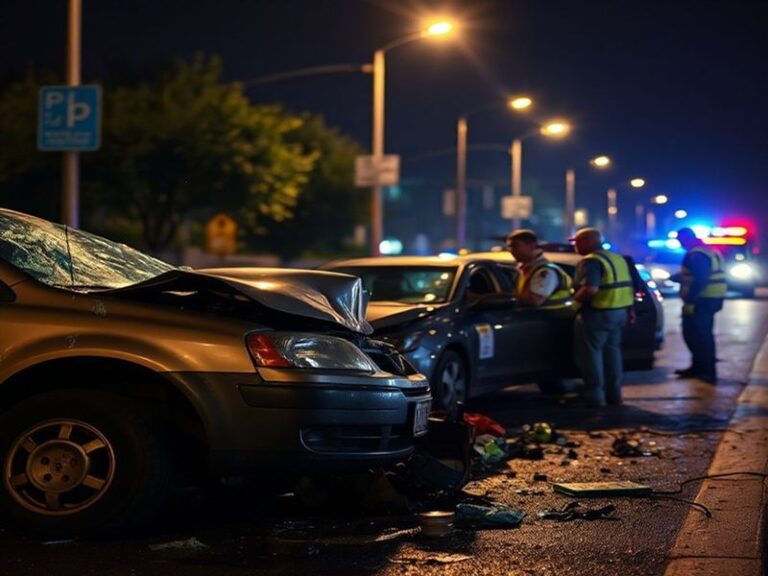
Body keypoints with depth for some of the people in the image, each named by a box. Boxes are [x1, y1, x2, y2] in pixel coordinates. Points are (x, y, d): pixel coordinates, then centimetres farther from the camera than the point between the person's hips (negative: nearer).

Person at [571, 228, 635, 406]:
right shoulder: (617, 259, 14)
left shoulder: (591, 261, -17)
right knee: (612, 351, 17)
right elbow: (628, 286, 18)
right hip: (618, 312, 9)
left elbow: (590, 289, -30)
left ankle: (594, 395, 2)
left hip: (597, 313, -9)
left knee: (591, 353, 1)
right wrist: (629, 309, 23)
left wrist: (576, 298, -13)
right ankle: (613, 393, 22)